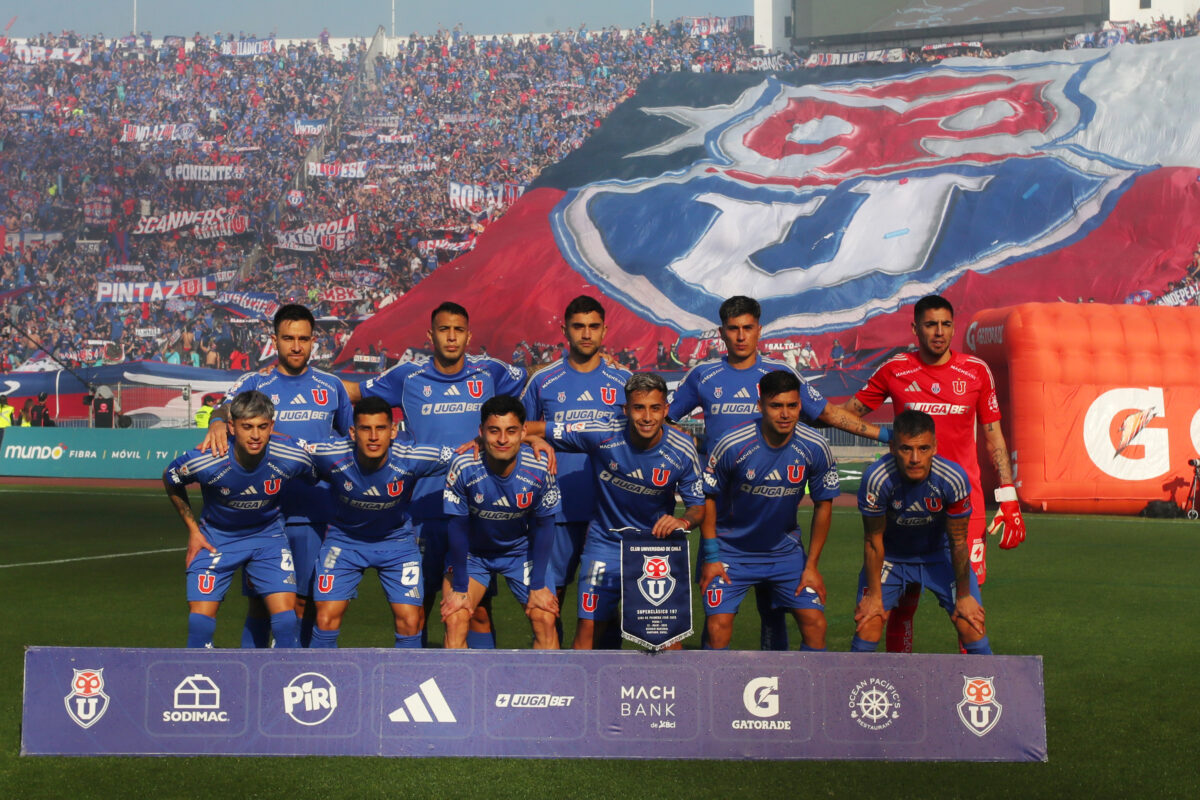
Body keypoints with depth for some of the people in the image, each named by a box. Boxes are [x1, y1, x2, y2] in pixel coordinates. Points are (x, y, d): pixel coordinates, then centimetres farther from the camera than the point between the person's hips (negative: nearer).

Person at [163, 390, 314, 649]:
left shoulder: (291, 458, -24)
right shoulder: (204, 461, -26)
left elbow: (311, 481, 1)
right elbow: (170, 481, -3)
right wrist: (193, 530, -1)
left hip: (268, 534, 0)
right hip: (216, 537, 0)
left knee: (286, 617, -12)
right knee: (200, 619, -7)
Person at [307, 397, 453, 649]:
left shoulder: (411, 459, -27)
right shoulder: (331, 456, -27)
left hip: (397, 540, 0)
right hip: (344, 537, 0)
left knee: (410, 621, -8)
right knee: (326, 618, -8)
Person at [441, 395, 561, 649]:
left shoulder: (539, 470, -24)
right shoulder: (464, 467, -27)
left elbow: (543, 527, -10)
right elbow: (458, 528, -16)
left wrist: (538, 585, -8)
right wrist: (459, 588, -12)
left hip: (521, 550, 1)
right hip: (471, 552, -1)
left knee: (545, 618, -8)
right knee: (454, 619, -15)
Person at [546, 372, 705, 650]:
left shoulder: (682, 451, -13)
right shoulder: (602, 434, -18)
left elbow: (698, 505, -4)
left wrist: (684, 521, -27)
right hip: (606, 541, -1)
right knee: (590, 628, -3)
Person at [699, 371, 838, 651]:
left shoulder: (815, 447, -13)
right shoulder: (732, 445, -20)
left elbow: (823, 505, -1)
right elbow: (708, 497, -7)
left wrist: (811, 564, -1)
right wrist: (711, 556, -9)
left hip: (786, 549, 2)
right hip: (731, 549, -2)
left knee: (815, 622, -6)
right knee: (718, 624, -14)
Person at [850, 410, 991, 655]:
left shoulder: (953, 478, -30)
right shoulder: (877, 478, -32)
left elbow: (958, 542, -14)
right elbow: (873, 542, -16)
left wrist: (963, 596, -4)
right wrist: (874, 595, -7)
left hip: (940, 553, 1)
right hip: (891, 555, 0)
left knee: (973, 628, -9)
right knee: (867, 629, -10)